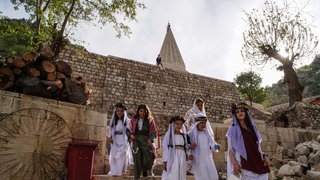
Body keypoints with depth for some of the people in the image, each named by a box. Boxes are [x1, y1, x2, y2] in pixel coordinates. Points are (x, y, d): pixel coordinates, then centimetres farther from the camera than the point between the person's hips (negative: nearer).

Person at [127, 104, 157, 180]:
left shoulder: (150, 120, 5)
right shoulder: (134, 119, 8)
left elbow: (154, 132, 5)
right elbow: (128, 130, 12)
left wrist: (151, 139, -11)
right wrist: (130, 135, -7)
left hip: (146, 141, 0)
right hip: (136, 140, 1)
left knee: (148, 159, -7)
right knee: (137, 159, -3)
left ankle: (145, 170, 28)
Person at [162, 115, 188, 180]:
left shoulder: (183, 135, 12)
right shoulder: (169, 134, -1)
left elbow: (185, 148, 14)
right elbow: (165, 148, -4)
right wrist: (165, 161, -9)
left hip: (182, 158, 4)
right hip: (172, 158, -4)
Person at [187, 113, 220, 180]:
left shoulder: (208, 133, 5)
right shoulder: (191, 133, -8)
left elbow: (212, 143, 13)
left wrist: (216, 146, -7)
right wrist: (190, 147, -23)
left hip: (208, 159, 4)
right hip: (198, 159, -4)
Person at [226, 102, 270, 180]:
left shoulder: (252, 127, 15)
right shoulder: (233, 130, 3)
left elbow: (257, 146, 18)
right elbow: (230, 149, -3)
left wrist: (265, 156, 2)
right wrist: (234, 163, -15)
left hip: (257, 163, 4)